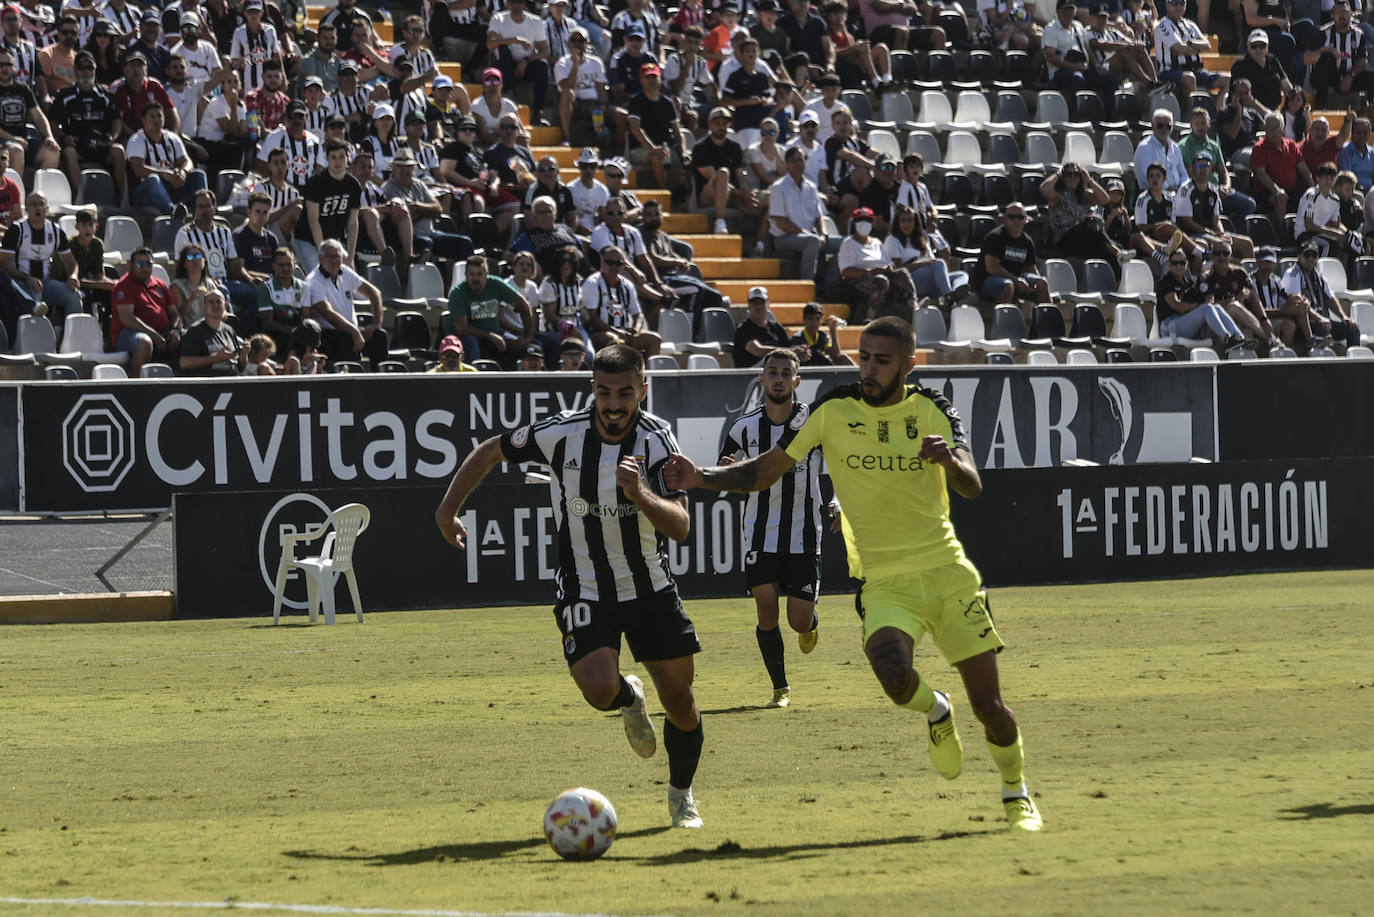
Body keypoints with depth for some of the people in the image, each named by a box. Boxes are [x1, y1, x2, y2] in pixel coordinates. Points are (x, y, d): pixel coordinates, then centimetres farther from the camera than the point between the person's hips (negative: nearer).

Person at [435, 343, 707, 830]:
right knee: (600, 688, -25)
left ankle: (681, 794, 32)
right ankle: (629, 699, 14)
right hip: (585, 592, -1)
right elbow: (490, 451, 3)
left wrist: (640, 494, -39)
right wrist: (448, 509, 3)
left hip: (650, 589, 1)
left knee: (680, 702, 4)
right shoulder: (561, 434, -14)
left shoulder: (657, 439, -14)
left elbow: (680, 527, -21)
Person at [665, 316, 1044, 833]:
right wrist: (701, 478, -12)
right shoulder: (834, 412, 0)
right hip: (885, 581, -1)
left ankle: (1016, 795, 28)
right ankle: (936, 713, 5)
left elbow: (972, 488, -9)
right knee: (892, 672, -31)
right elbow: (764, 471, 4)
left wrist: (950, 461, -31)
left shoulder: (932, 411, 1)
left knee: (987, 703, -1)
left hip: (948, 573, 1)